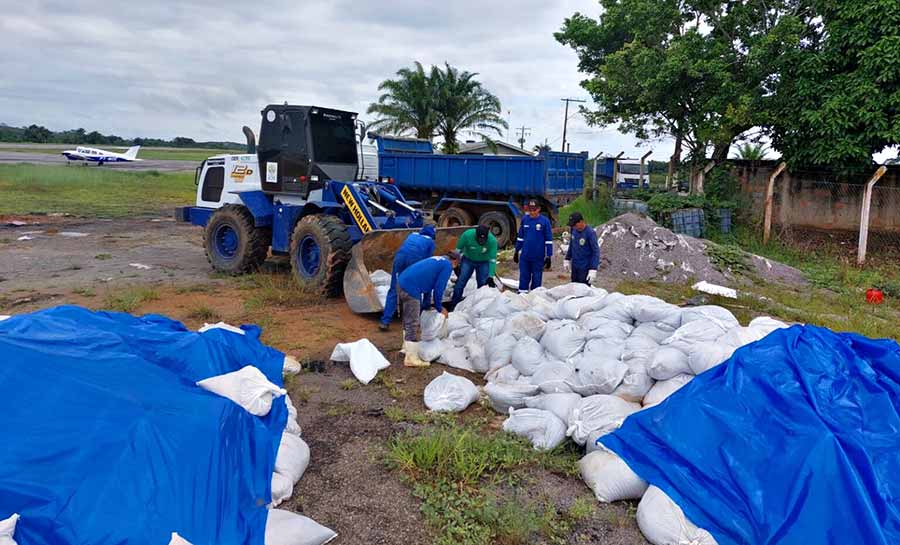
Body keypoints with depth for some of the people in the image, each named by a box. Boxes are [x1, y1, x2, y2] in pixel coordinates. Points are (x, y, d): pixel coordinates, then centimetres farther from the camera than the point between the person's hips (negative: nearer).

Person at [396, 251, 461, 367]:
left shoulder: (437, 260, 26)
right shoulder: (447, 266, 0)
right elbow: (439, 288, -3)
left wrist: (427, 304, 35)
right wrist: (439, 308, 9)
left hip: (401, 282, 10)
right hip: (411, 289, -10)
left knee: (407, 320, 23)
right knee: (412, 324, -5)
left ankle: (407, 348, 37)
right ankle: (411, 358, -1)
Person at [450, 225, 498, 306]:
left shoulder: (492, 240, -31)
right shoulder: (467, 235, -31)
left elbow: (492, 259, -22)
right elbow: (458, 249, -14)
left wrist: (490, 277, -25)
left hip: (484, 262, 0)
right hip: (468, 260, 0)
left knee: (483, 284, -3)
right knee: (460, 281, -4)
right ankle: (453, 304, 8)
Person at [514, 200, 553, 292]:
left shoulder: (545, 221, -7)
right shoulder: (524, 220, 4)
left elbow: (549, 240, -5)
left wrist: (548, 256, -7)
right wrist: (516, 252, 15)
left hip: (538, 257, -3)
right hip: (524, 256, 3)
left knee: (536, 279, 8)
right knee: (523, 278, 8)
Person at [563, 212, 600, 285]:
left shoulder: (590, 232, -20)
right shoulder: (574, 229, -1)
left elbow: (596, 251, -19)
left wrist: (593, 270, -24)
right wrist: (567, 259, 16)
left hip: (585, 268, -7)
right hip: (574, 266, 7)